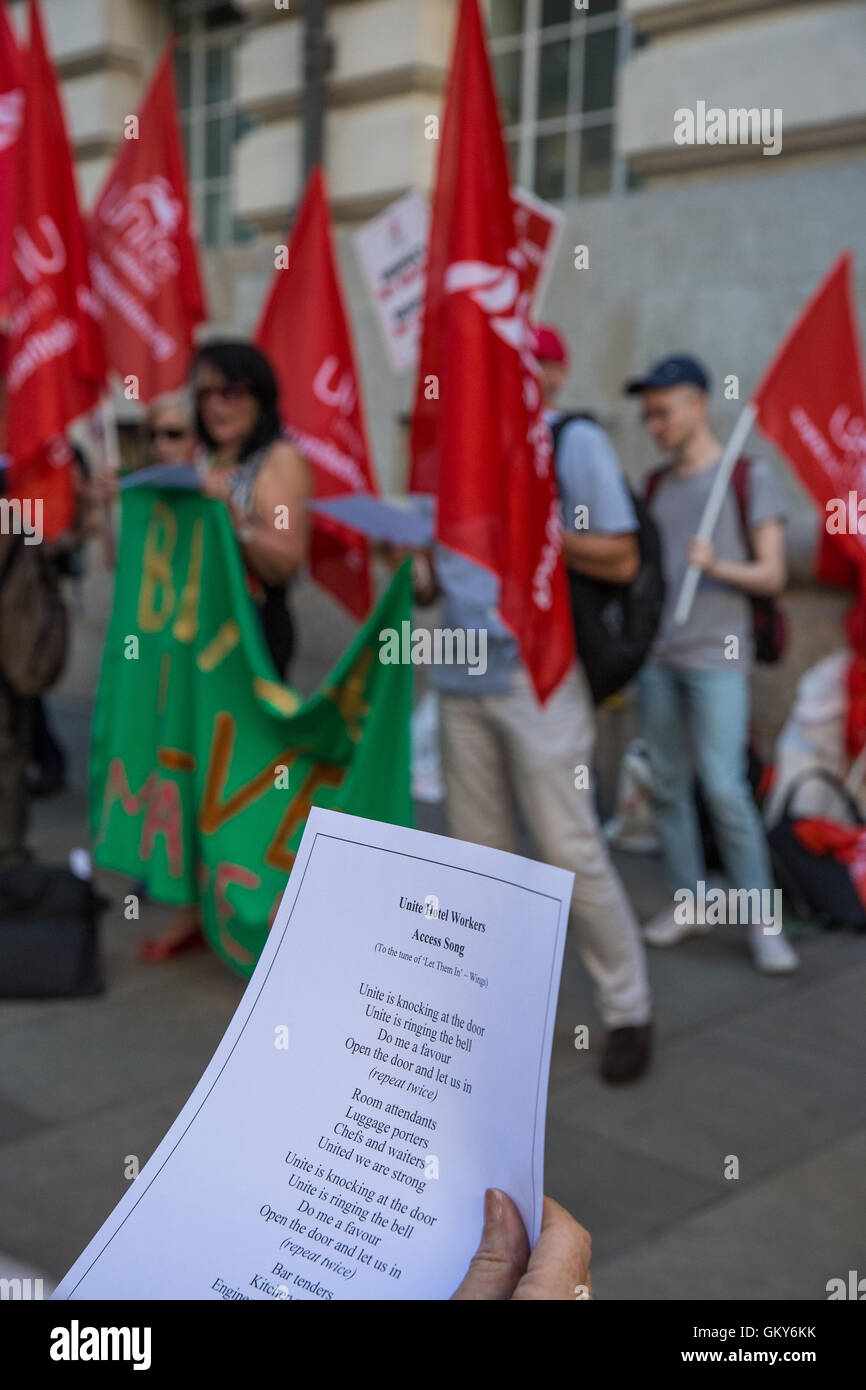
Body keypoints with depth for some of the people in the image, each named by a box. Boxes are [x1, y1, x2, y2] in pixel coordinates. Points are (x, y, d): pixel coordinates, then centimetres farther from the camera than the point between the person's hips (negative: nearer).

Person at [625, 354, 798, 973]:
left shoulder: (750, 476, 0)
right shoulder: (656, 485, 14)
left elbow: (772, 575, -4)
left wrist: (718, 566, -22)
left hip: (716, 656, -5)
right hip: (657, 656, 5)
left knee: (724, 788, -11)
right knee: (669, 784, 6)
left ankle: (762, 921, 0)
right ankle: (687, 901, 17)